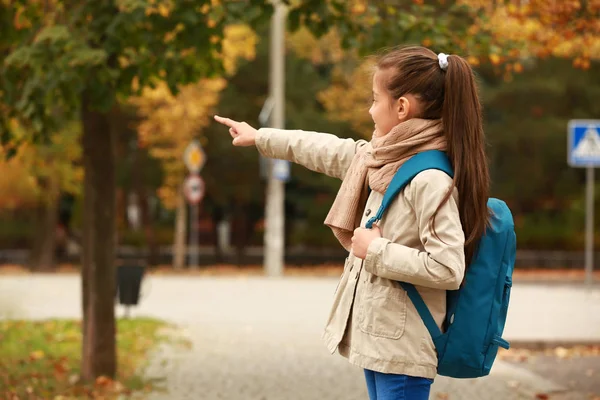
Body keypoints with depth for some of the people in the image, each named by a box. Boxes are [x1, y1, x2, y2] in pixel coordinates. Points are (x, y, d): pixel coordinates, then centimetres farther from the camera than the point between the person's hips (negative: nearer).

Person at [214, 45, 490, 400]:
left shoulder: (431, 180, -21)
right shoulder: (387, 158, 7)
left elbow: (447, 269, -27)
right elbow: (330, 151, 23)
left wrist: (377, 251, -17)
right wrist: (260, 138, 32)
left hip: (403, 349, -9)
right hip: (376, 336, 10)